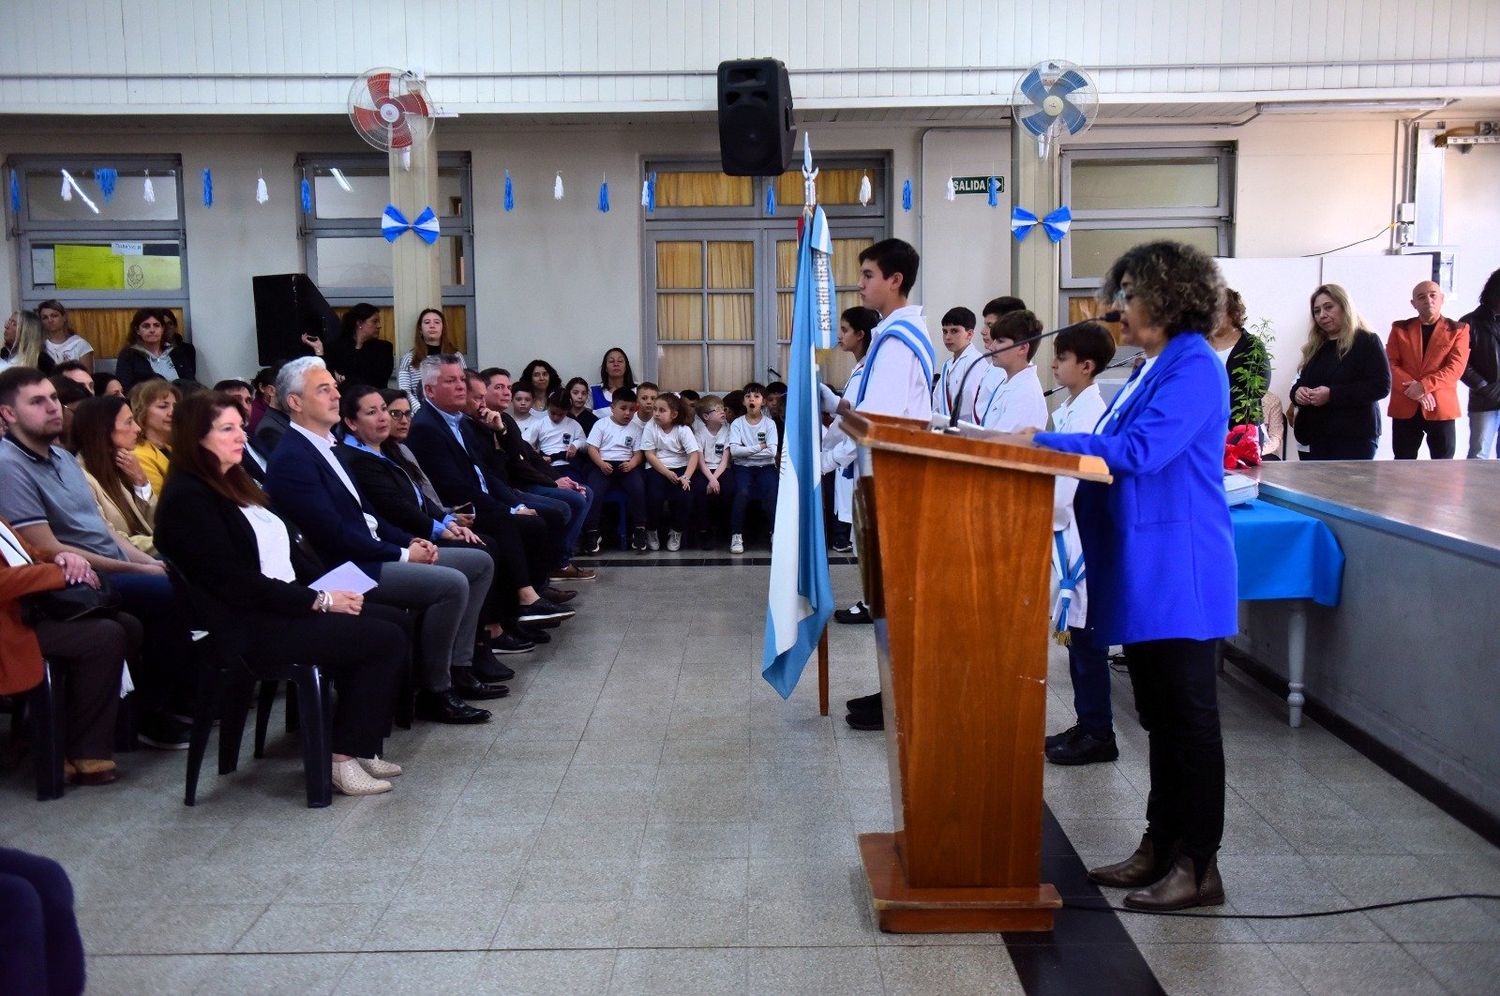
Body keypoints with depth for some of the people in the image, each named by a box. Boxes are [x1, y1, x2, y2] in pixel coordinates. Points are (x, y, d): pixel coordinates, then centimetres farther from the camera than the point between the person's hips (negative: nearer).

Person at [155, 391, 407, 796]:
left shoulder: (235, 484, 17)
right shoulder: (188, 498, -11)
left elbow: (286, 550, 17)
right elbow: (235, 583, -18)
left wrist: (331, 589, 1)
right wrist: (319, 601, -16)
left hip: (283, 608, 9)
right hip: (246, 629, -9)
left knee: (386, 623, -7)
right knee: (385, 639, -16)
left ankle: (361, 747, 1)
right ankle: (344, 758, -6)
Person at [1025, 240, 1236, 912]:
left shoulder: (1195, 368, -14)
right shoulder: (1153, 368, 15)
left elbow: (1139, 451, -24)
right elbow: (1119, 451, 17)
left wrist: (1044, 443, -19)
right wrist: (1043, 443, 7)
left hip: (1179, 573, -10)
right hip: (1147, 571, 10)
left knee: (1189, 717, 0)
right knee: (1159, 716, 16)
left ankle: (1197, 868, 12)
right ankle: (1161, 847, 28)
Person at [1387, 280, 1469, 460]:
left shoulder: (1458, 330, 5)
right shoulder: (1400, 329, 9)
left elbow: (1456, 368, -7)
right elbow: (1390, 364, 0)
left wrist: (1424, 386, -20)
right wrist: (1414, 390, -15)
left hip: (1441, 408, -1)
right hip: (1405, 408, 1)